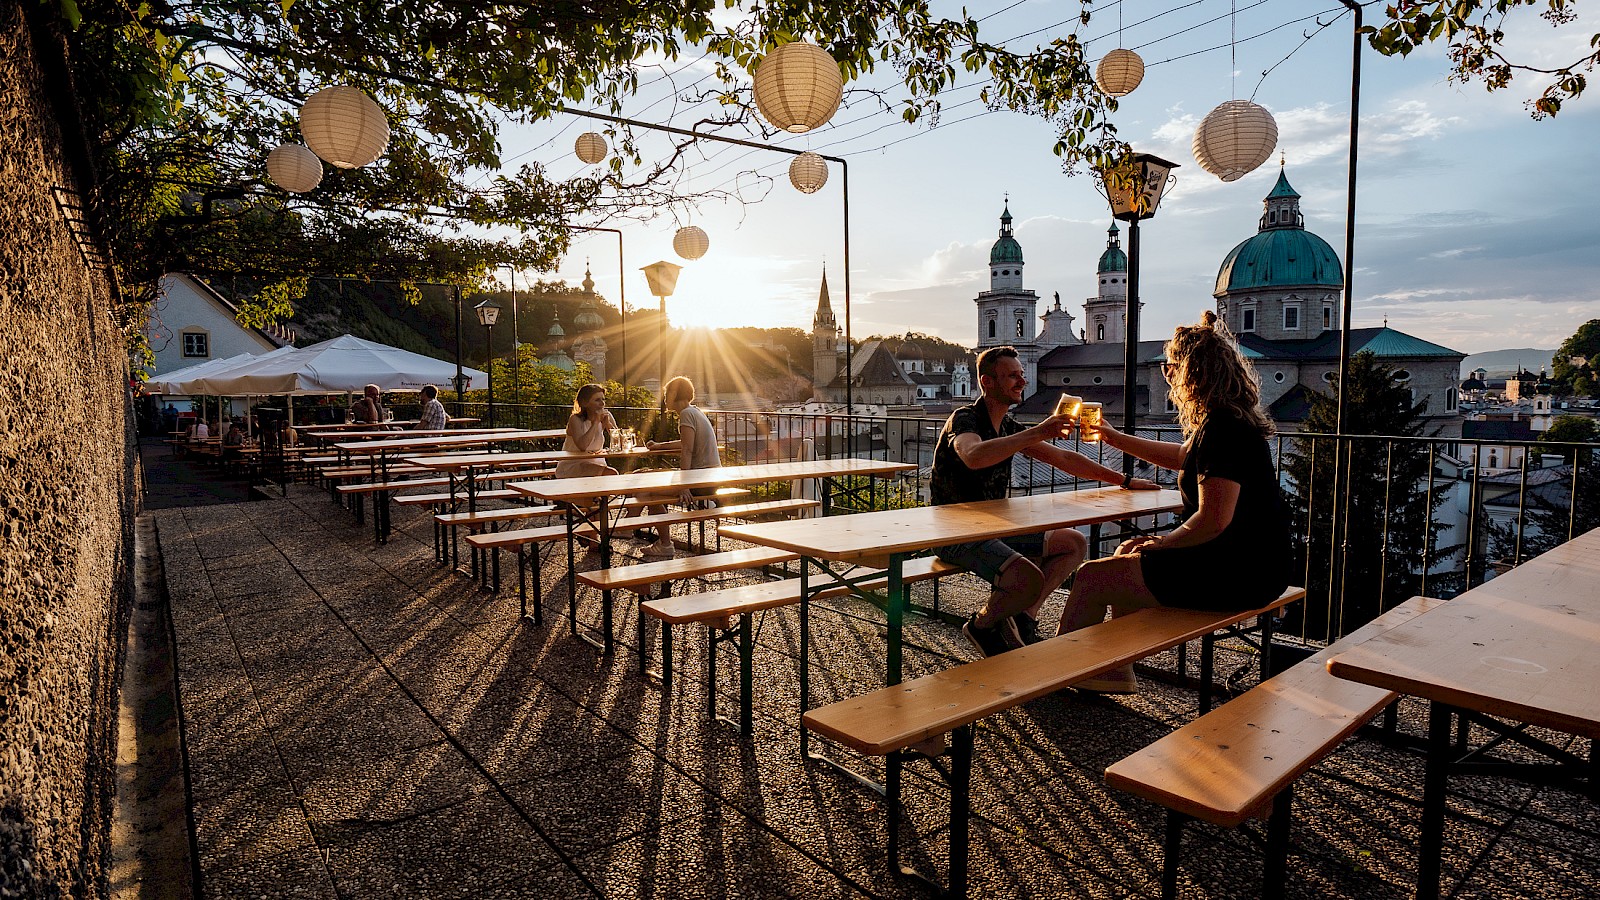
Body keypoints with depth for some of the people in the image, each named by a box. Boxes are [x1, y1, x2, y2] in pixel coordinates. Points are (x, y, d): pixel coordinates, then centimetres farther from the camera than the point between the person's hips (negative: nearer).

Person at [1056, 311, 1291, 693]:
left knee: (1092, 577, -5)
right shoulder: (1231, 422, 11)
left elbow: (1214, 520, -28)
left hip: (1233, 576, -11)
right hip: (1246, 566, 11)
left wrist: (1163, 542, -10)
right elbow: (1181, 456, 30)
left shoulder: (1221, 428, -22)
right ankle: (1116, 672, 29)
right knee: (1127, 554, 26)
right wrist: (1116, 438, 36)